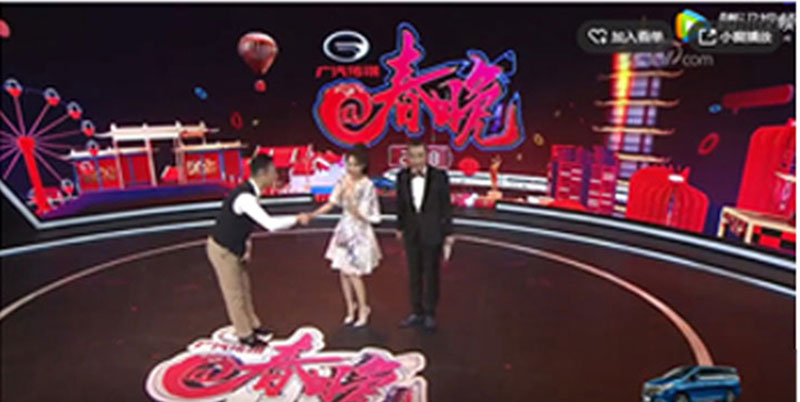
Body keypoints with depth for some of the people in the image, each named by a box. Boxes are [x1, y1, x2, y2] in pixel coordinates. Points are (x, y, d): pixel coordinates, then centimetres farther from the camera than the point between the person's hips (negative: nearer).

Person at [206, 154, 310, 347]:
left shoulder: (250, 192, -1)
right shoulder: (245, 197, -32)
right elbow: (271, 224, -38)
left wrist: (247, 246, 7)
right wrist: (297, 219, -28)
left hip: (233, 248, 9)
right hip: (222, 250, -9)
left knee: (244, 288, 20)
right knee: (234, 293, 6)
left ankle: (252, 324, 36)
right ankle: (245, 334, 22)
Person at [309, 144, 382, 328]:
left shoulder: (367, 186, -18)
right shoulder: (344, 181, -3)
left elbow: (364, 216, -17)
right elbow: (332, 203, 2)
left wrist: (352, 205, -32)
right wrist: (312, 215, -7)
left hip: (359, 233, -5)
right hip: (344, 229, 6)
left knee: (354, 274, 0)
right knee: (343, 273, 11)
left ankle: (363, 309, 24)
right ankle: (350, 309, 30)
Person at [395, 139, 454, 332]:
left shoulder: (439, 176, -13)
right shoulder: (402, 177, -5)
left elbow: (446, 206, -7)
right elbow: (401, 204, 5)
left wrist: (449, 233, -5)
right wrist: (400, 228, 12)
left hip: (432, 234, -3)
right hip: (411, 234, 3)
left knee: (431, 274, 9)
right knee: (414, 274, 13)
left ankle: (430, 314, 24)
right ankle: (417, 313, 28)